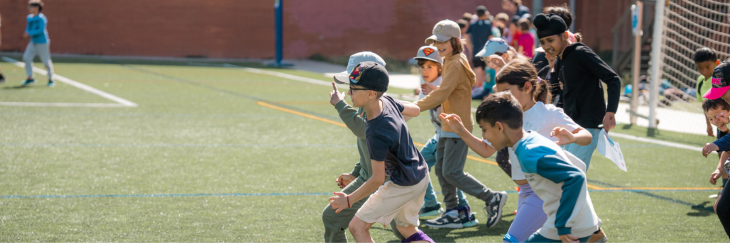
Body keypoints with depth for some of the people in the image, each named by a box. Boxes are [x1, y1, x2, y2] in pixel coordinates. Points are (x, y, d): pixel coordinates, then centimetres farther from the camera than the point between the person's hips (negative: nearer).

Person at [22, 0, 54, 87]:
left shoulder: (41, 18, -17)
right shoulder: (29, 18, 7)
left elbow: (41, 30, -26)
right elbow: (28, 28, 17)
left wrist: (29, 33, -25)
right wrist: (26, 33, -6)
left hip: (42, 42, -8)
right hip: (33, 42, 8)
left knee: (46, 61, -1)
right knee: (26, 58, 0)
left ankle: (50, 79, 11)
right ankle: (30, 78, 9)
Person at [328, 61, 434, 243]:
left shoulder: (377, 134, -34)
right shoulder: (388, 102, -11)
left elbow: (377, 179, -26)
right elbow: (415, 110, 10)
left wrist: (349, 200, -16)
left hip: (403, 186, -9)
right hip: (421, 175, 9)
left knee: (358, 226, -2)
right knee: (406, 228, 26)